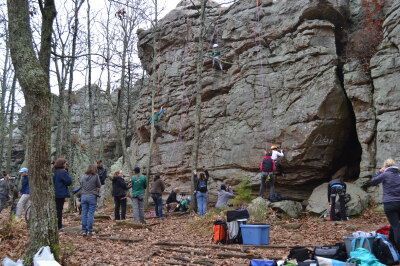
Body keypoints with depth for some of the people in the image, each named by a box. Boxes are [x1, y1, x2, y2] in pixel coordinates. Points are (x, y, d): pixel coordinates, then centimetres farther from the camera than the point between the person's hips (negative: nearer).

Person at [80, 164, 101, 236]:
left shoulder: (83, 176, 5)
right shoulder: (96, 176, -6)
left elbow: (81, 184, 10)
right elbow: (99, 185, 1)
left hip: (83, 196, 3)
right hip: (92, 196, -3)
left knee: (84, 214, 8)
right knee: (91, 214, 2)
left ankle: (84, 230, 9)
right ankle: (89, 231, 2)